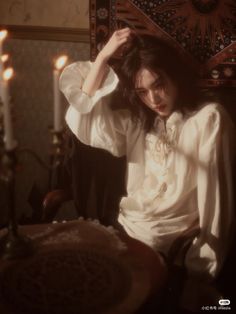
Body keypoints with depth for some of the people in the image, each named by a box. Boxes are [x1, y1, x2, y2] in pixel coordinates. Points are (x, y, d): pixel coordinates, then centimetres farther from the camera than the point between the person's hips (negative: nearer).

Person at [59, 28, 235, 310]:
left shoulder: (209, 118, -8)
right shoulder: (137, 120, 12)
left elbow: (213, 194, -10)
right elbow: (84, 121, 0)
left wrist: (204, 264, -9)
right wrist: (103, 57, -3)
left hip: (172, 246, -5)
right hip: (127, 231, 5)